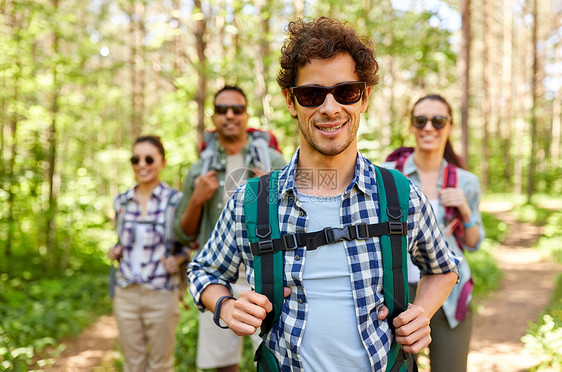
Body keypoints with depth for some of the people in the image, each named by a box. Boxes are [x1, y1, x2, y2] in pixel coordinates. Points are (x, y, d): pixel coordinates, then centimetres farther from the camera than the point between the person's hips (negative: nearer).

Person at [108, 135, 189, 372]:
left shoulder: (175, 200, -6)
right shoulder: (121, 201, 6)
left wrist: (177, 259, -14)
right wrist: (115, 252, 1)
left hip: (161, 295, -4)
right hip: (126, 293, 4)